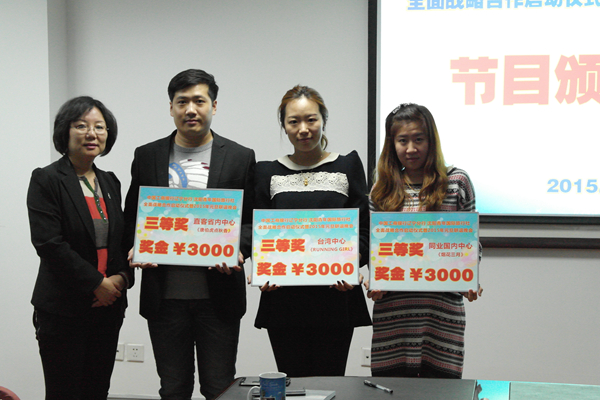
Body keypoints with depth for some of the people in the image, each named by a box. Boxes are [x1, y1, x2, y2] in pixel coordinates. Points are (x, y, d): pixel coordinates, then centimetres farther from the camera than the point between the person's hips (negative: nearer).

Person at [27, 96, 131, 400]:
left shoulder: (109, 182, 12)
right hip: (63, 309, -6)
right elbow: (49, 243, -15)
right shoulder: (46, 180, -7)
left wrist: (121, 277, -4)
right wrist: (96, 283, -15)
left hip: (108, 306, 6)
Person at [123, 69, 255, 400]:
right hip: (164, 295, 1)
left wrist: (237, 250, -15)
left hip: (218, 296, -1)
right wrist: (136, 249, -8)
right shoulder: (147, 157, 8)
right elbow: (132, 217, 12)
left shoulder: (240, 158, 4)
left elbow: (253, 220, 4)